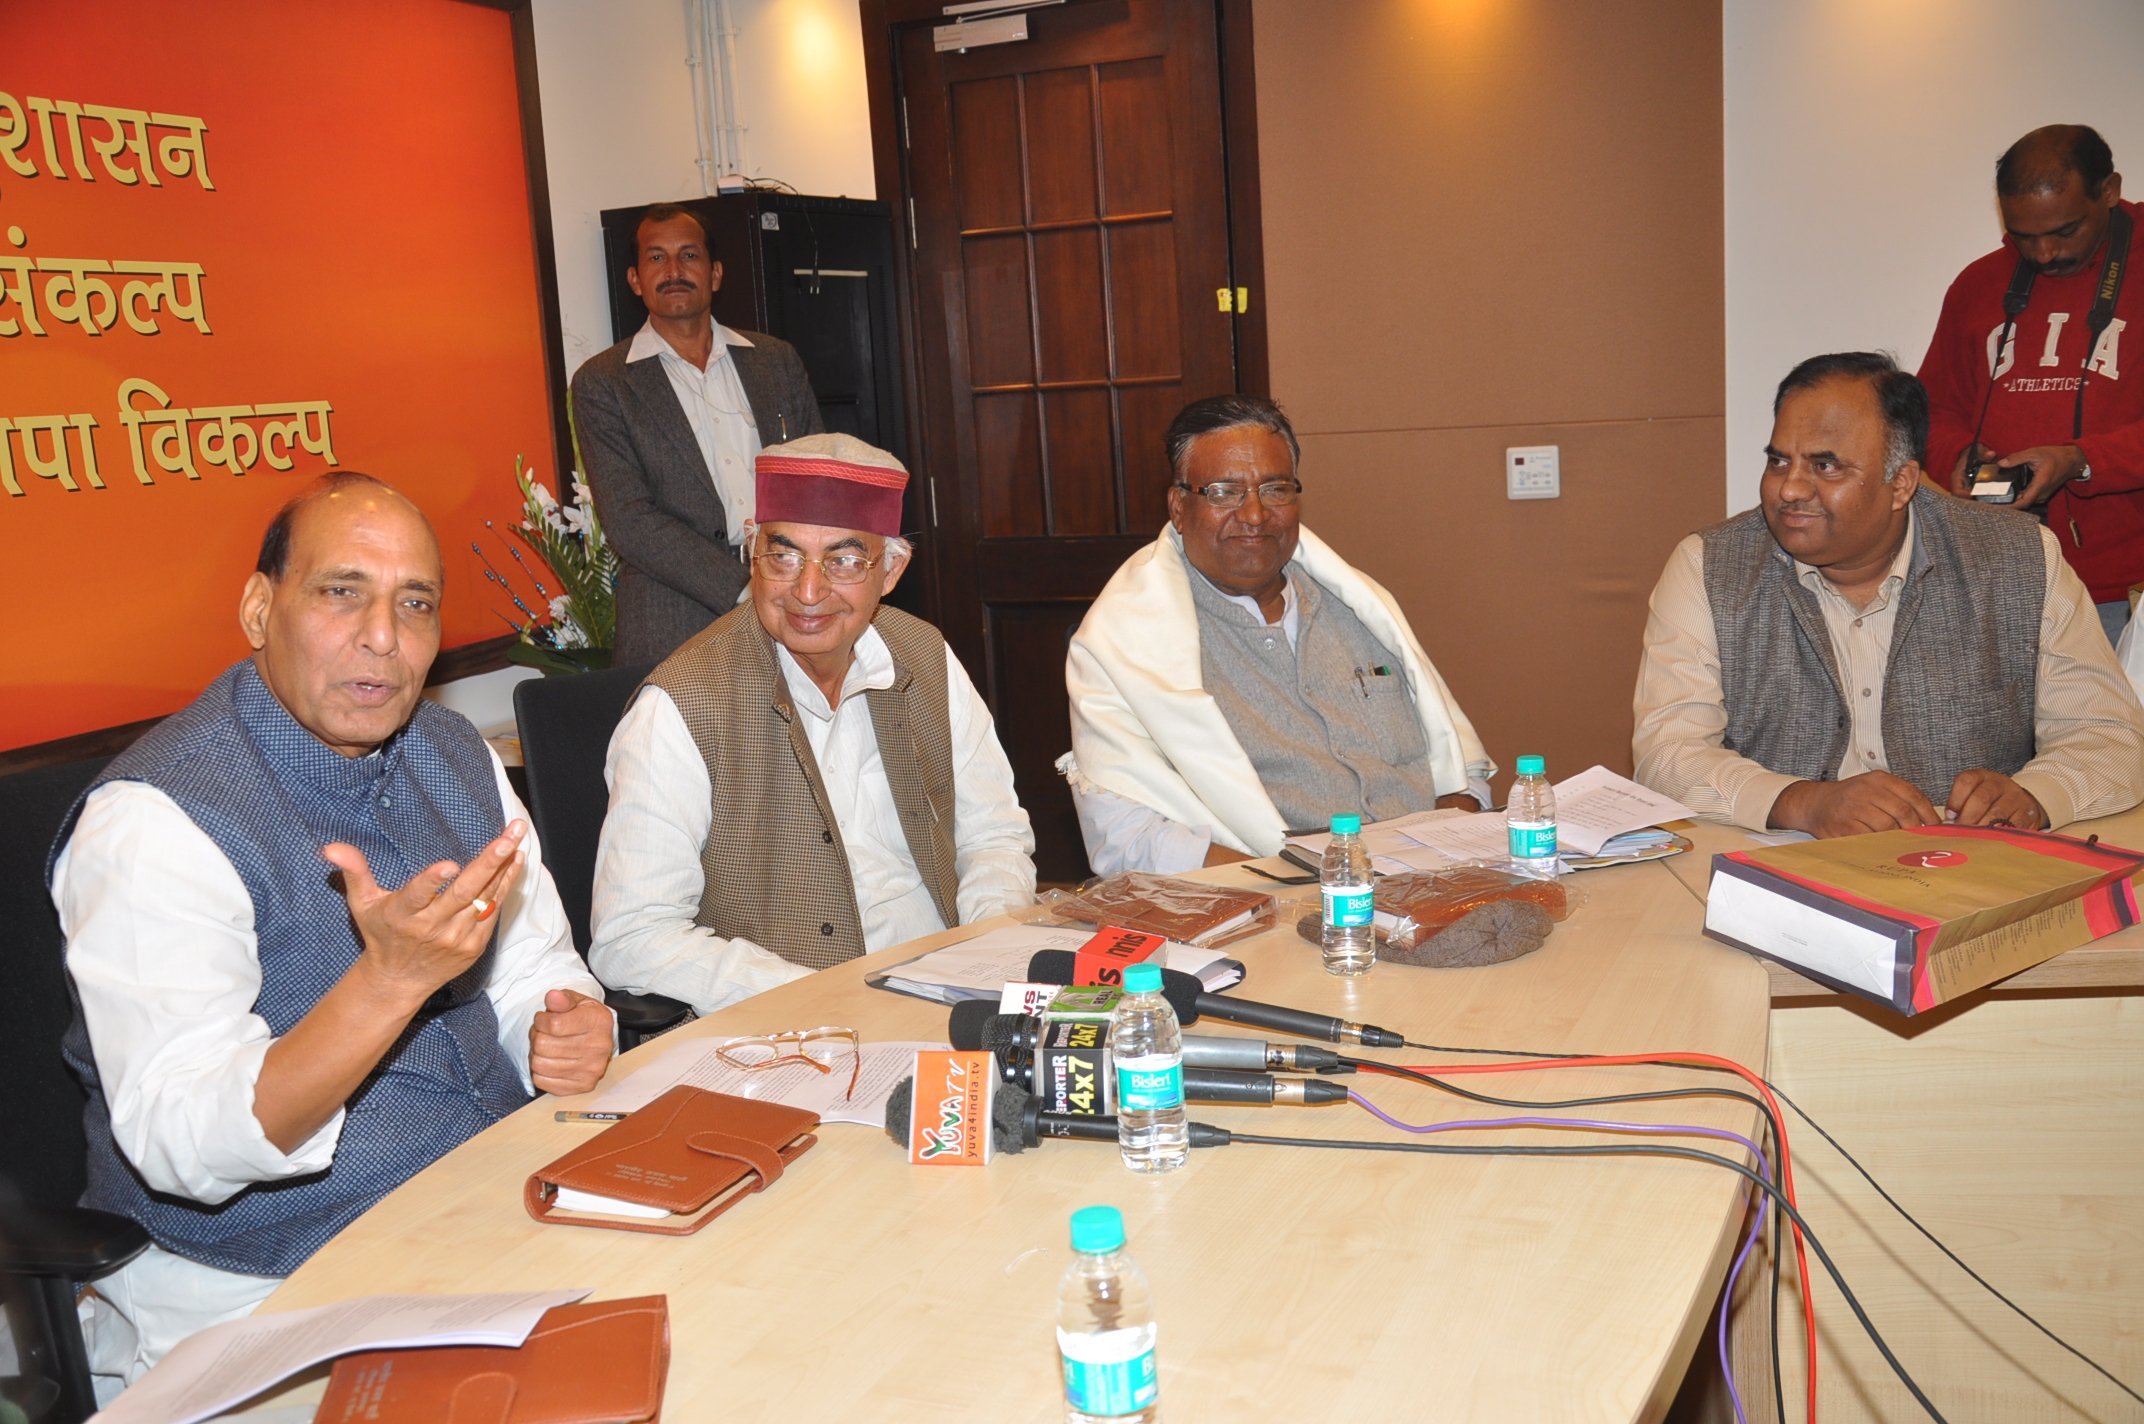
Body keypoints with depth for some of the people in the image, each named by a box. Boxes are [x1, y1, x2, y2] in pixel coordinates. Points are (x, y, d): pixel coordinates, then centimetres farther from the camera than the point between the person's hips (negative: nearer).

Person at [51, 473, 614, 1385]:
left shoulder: (458, 757, 6)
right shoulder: (153, 821, -16)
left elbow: (535, 970, 15)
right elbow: (181, 1147, -23)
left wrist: (572, 1033, -9)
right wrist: (392, 976, -37)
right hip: (264, 1289, -6)